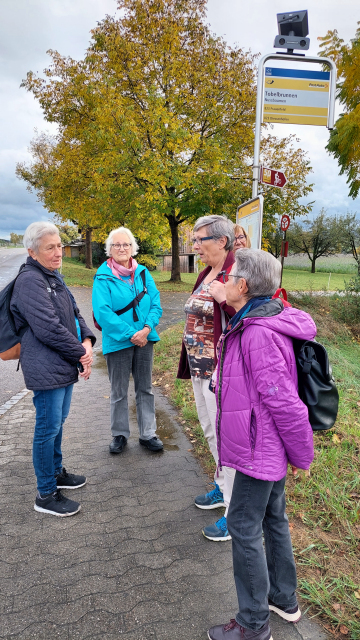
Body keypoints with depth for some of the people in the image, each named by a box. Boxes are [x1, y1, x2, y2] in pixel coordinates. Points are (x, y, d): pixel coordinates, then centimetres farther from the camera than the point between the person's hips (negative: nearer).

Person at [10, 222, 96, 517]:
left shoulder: (54, 277, 14)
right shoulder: (30, 281, -17)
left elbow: (74, 314, 15)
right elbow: (48, 328, -22)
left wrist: (87, 341, -4)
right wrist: (81, 353, -14)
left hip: (64, 365, 9)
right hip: (46, 369, -9)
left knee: (58, 422, 21)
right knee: (48, 428, 0)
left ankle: (56, 472, 39)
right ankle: (46, 495, 15)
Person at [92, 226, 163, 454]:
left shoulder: (143, 273, 3)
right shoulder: (103, 277, -7)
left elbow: (156, 304, 0)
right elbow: (102, 312, -15)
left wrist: (147, 329, -16)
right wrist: (130, 334, -18)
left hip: (145, 340, 4)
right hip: (118, 342, -3)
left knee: (145, 388, 14)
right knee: (119, 392, 10)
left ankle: (148, 434, 27)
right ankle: (120, 434, 28)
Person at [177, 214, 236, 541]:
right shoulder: (205, 275, 10)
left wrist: (226, 300, -35)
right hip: (199, 368, 10)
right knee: (210, 432, 22)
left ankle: (235, 511, 19)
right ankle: (224, 488, 43)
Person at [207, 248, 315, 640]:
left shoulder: (259, 334, -28)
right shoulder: (252, 325, 4)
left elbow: (283, 401, -25)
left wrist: (302, 454, -13)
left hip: (260, 449, -10)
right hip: (269, 447, 10)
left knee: (244, 527, 5)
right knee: (272, 518, 23)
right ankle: (284, 599, 44)